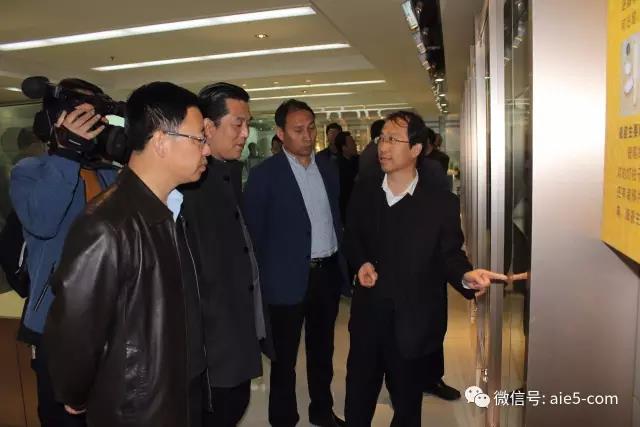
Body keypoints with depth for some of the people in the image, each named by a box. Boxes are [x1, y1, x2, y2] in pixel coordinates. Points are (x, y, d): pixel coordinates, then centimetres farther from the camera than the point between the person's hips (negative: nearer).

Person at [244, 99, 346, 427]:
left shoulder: (328, 167, 6)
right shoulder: (264, 174, -10)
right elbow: (254, 231, -7)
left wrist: (343, 261, 9)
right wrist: (268, 274, -7)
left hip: (328, 272, 6)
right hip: (290, 278, -5)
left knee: (322, 348, 21)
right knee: (284, 356, 10)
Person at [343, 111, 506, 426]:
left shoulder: (441, 203, -10)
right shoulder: (363, 192, 1)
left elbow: (450, 255, -6)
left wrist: (466, 276, -28)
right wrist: (361, 262, -5)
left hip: (413, 324, -2)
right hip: (368, 317, 3)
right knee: (357, 401, 19)